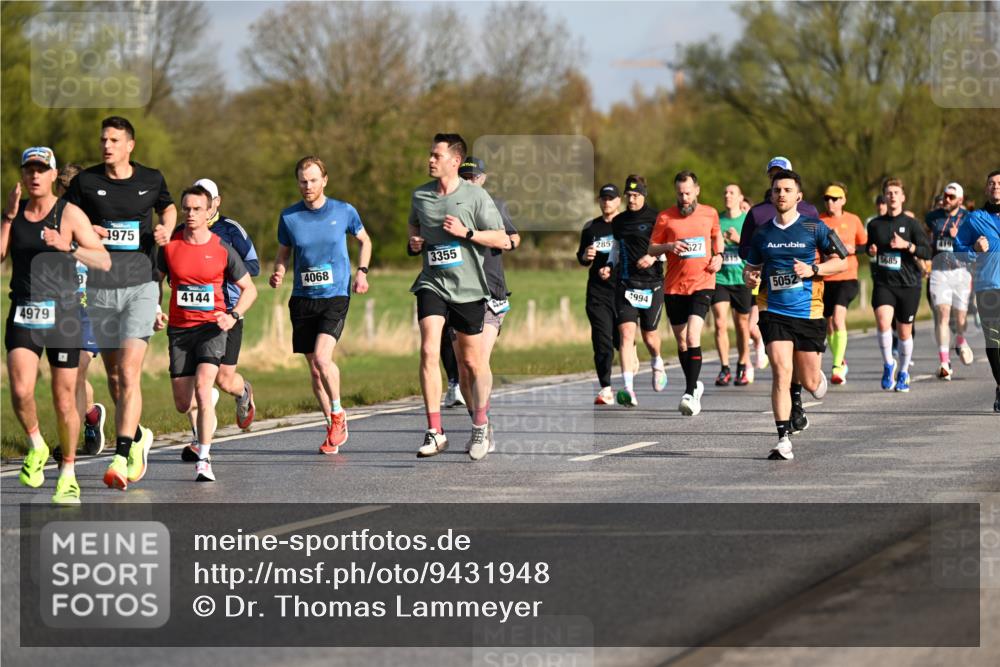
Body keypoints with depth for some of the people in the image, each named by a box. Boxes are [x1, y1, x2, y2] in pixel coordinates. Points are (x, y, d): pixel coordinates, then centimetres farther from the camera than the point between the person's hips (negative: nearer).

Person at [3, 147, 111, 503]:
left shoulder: (69, 214, -3)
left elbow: (104, 261, -7)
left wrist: (68, 246, -22)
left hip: (61, 314, -2)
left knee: (64, 400, 1)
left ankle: (68, 474, 16)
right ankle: (36, 447, 10)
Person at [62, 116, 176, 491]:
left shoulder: (151, 179, 3)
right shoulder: (85, 181, 2)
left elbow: (168, 207, 23)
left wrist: (165, 229, 2)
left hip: (141, 285, -2)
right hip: (100, 287, 2)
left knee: (129, 372, -15)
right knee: (113, 374, 12)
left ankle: (121, 458, -20)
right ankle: (138, 436, 36)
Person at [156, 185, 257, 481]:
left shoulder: (223, 250, -4)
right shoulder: (170, 245, 0)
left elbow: (249, 289, 6)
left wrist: (233, 315, -11)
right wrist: (155, 312, -3)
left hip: (212, 326, -3)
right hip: (179, 329, 3)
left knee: (202, 387, -23)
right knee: (183, 405, 4)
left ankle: (203, 460, -19)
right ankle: (209, 399, 43)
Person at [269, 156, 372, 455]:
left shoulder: (344, 211, -1)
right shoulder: (288, 217, 2)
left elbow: (364, 240, 15)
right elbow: (283, 254, 14)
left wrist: (362, 271, 0)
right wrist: (278, 274, -7)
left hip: (335, 296, -3)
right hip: (302, 299, 3)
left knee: (322, 358, -21)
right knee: (314, 369, 6)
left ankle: (338, 413, 2)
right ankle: (333, 429, 20)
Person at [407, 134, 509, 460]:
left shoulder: (476, 196, -6)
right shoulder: (420, 196, 6)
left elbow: (502, 240, -5)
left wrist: (466, 232, -17)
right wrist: (414, 241, 4)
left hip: (468, 287, -2)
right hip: (432, 284, 2)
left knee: (472, 362, 6)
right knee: (429, 351, -17)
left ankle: (481, 426, 26)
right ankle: (434, 432, -16)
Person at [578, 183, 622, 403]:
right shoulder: (591, 227, 13)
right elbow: (581, 258, 22)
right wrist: (585, 256, -3)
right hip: (598, 292, 2)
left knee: (622, 339, -1)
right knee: (602, 341, -7)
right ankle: (605, 389, -6)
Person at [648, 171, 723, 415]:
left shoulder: (710, 214, 5)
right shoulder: (665, 218, 1)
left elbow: (717, 236, 24)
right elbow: (651, 249, 4)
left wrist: (718, 255, 5)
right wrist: (669, 246, -15)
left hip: (702, 284, -2)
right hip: (674, 287, 2)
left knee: (692, 337, -18)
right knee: (681, 341, 11)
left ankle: (690, 394, -21)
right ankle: (694, 386, 31)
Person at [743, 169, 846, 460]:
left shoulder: (814, 228, 0)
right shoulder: (763, 234, 8)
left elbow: (841, 261, 3)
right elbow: (751, 266, 20)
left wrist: (813, 269, -13)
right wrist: (749, 276, -4)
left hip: (808, 312, -1)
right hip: (773, 312, 1)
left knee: (809, 382, 5)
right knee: (781, 371, -17)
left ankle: (818, 378, 44)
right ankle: (783, 440, -17)